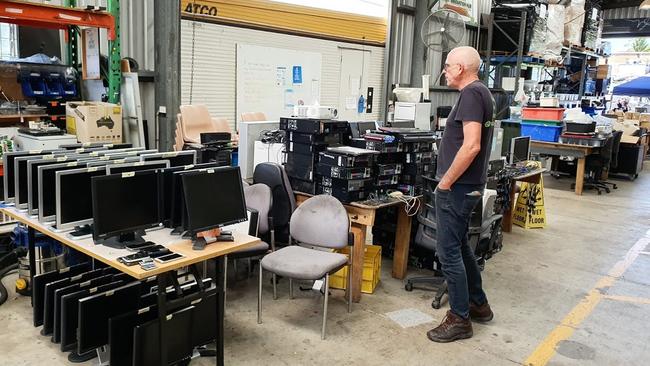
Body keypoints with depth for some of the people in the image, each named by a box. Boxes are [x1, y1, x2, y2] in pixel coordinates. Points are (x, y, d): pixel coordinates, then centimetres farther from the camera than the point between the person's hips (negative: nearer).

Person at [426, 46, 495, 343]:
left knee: (449, 252, -2)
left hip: (457, 188, -10)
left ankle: (460, 319, 10)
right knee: (459, 246, 20)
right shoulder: (482, 93, 14)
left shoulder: (471, 94, -16)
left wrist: (445, 182, -19)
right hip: (470, 185, 10)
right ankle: (478, 304, 33)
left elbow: (471, 146, -26)